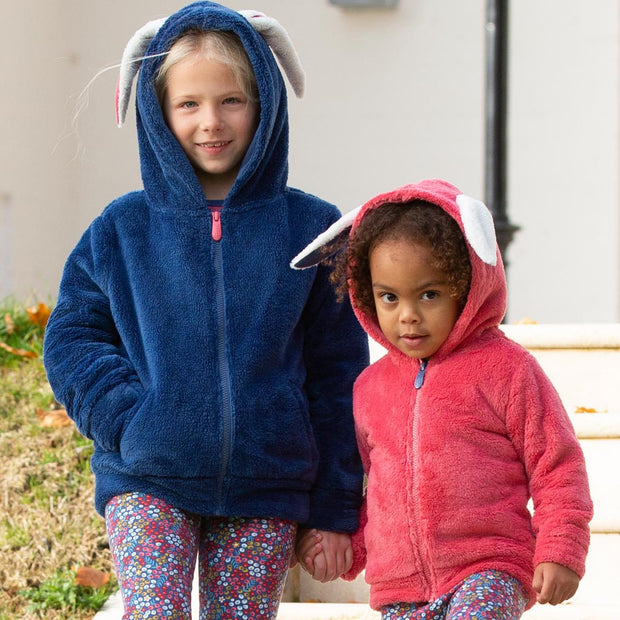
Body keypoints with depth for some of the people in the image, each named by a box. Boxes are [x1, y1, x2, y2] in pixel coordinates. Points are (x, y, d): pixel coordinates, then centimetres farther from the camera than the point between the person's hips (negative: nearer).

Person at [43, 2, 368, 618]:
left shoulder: (310, 229, 3)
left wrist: (335, 508, 4)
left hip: (265, 488, 1)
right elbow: (72, 338, 7)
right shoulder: (123, 229, 4)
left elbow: (337, 374, 5)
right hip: (146, 480, 0)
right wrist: (130, 420, -10)